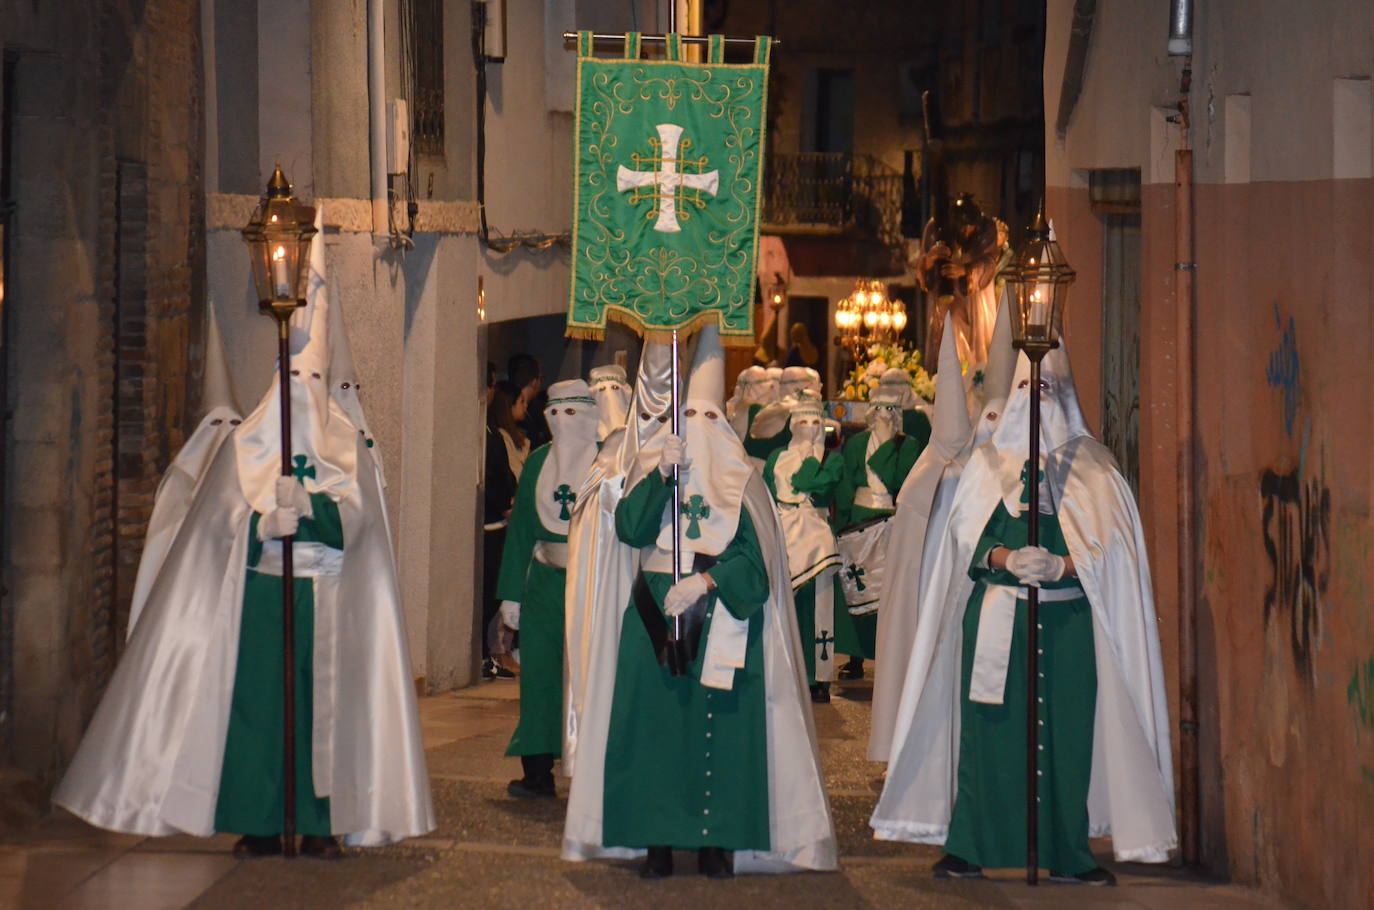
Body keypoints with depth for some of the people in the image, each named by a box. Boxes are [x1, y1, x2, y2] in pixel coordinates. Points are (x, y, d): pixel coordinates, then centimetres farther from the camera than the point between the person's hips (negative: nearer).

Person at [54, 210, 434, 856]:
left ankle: (319, 823, 1)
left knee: (322, 701, -3)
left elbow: (356, 510, -3)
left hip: (326, 595, 0)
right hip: (261, 590, 0)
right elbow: (233, 510, -1)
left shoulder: (348, 442, 10)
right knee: (258, 698, -5)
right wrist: (285, 510, -17)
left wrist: (300, 501, -17)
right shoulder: (249, 439, 10)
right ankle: (259, 823, -2)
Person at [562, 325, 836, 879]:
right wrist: (661, 473, -17)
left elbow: (756, 560, -5)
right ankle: (657, 841, 1)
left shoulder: (741, 483, 5)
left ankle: (716, 841, -2)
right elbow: (630, 529, -8)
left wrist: (705, 583, -18)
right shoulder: (652, 469, 10)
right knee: (653, 723, -3)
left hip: (721, 621, -1)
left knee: (718, 725, -6)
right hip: (654, 620, 2)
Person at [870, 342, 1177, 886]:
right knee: (990, 730, -3)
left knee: (1068, 730, -2)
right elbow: (967, 537, 5)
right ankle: (967, 847, 3)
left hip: (1068, 621, 0)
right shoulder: (989, 461, 11)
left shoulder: (1091, 464, 9)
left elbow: (1109, 544, 1)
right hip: (996, 617, 0)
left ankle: (1067, 852, 6)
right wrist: (1007, 559, -15)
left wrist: (1060, 565, -16)